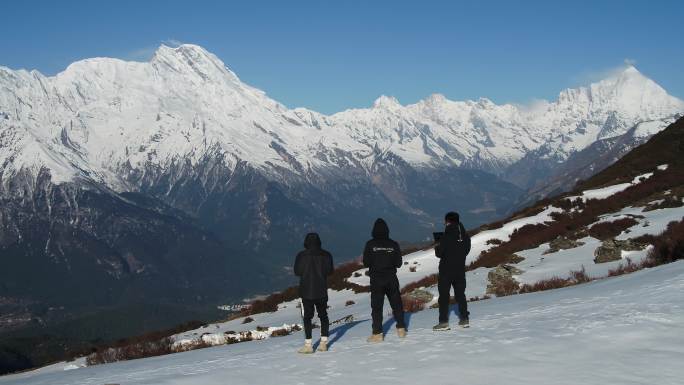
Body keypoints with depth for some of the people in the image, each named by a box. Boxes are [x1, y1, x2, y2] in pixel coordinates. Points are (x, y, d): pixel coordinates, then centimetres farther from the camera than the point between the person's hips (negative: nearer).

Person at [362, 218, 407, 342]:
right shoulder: (393, 244, -3)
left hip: (376, 279, -2)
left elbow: (366, 262, -6)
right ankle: (401, 329, 16)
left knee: (376, 306, 2)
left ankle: (377, 333, -1)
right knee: (396, 304, 14)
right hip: (391, 279, 2)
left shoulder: (370, 244, -9)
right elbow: (398, 263, 1)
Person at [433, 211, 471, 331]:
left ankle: (443, 322, -2)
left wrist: (437, 247, 7)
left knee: (444, 295, 0)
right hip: (460, 270, 5)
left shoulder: (446, 236, -17)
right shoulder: (465, 236, 1)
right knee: (460, 294, 15)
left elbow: (439, 253, -14)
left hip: (446, 270, -5)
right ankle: (464, 318, 16)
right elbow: (466, 251, 11)